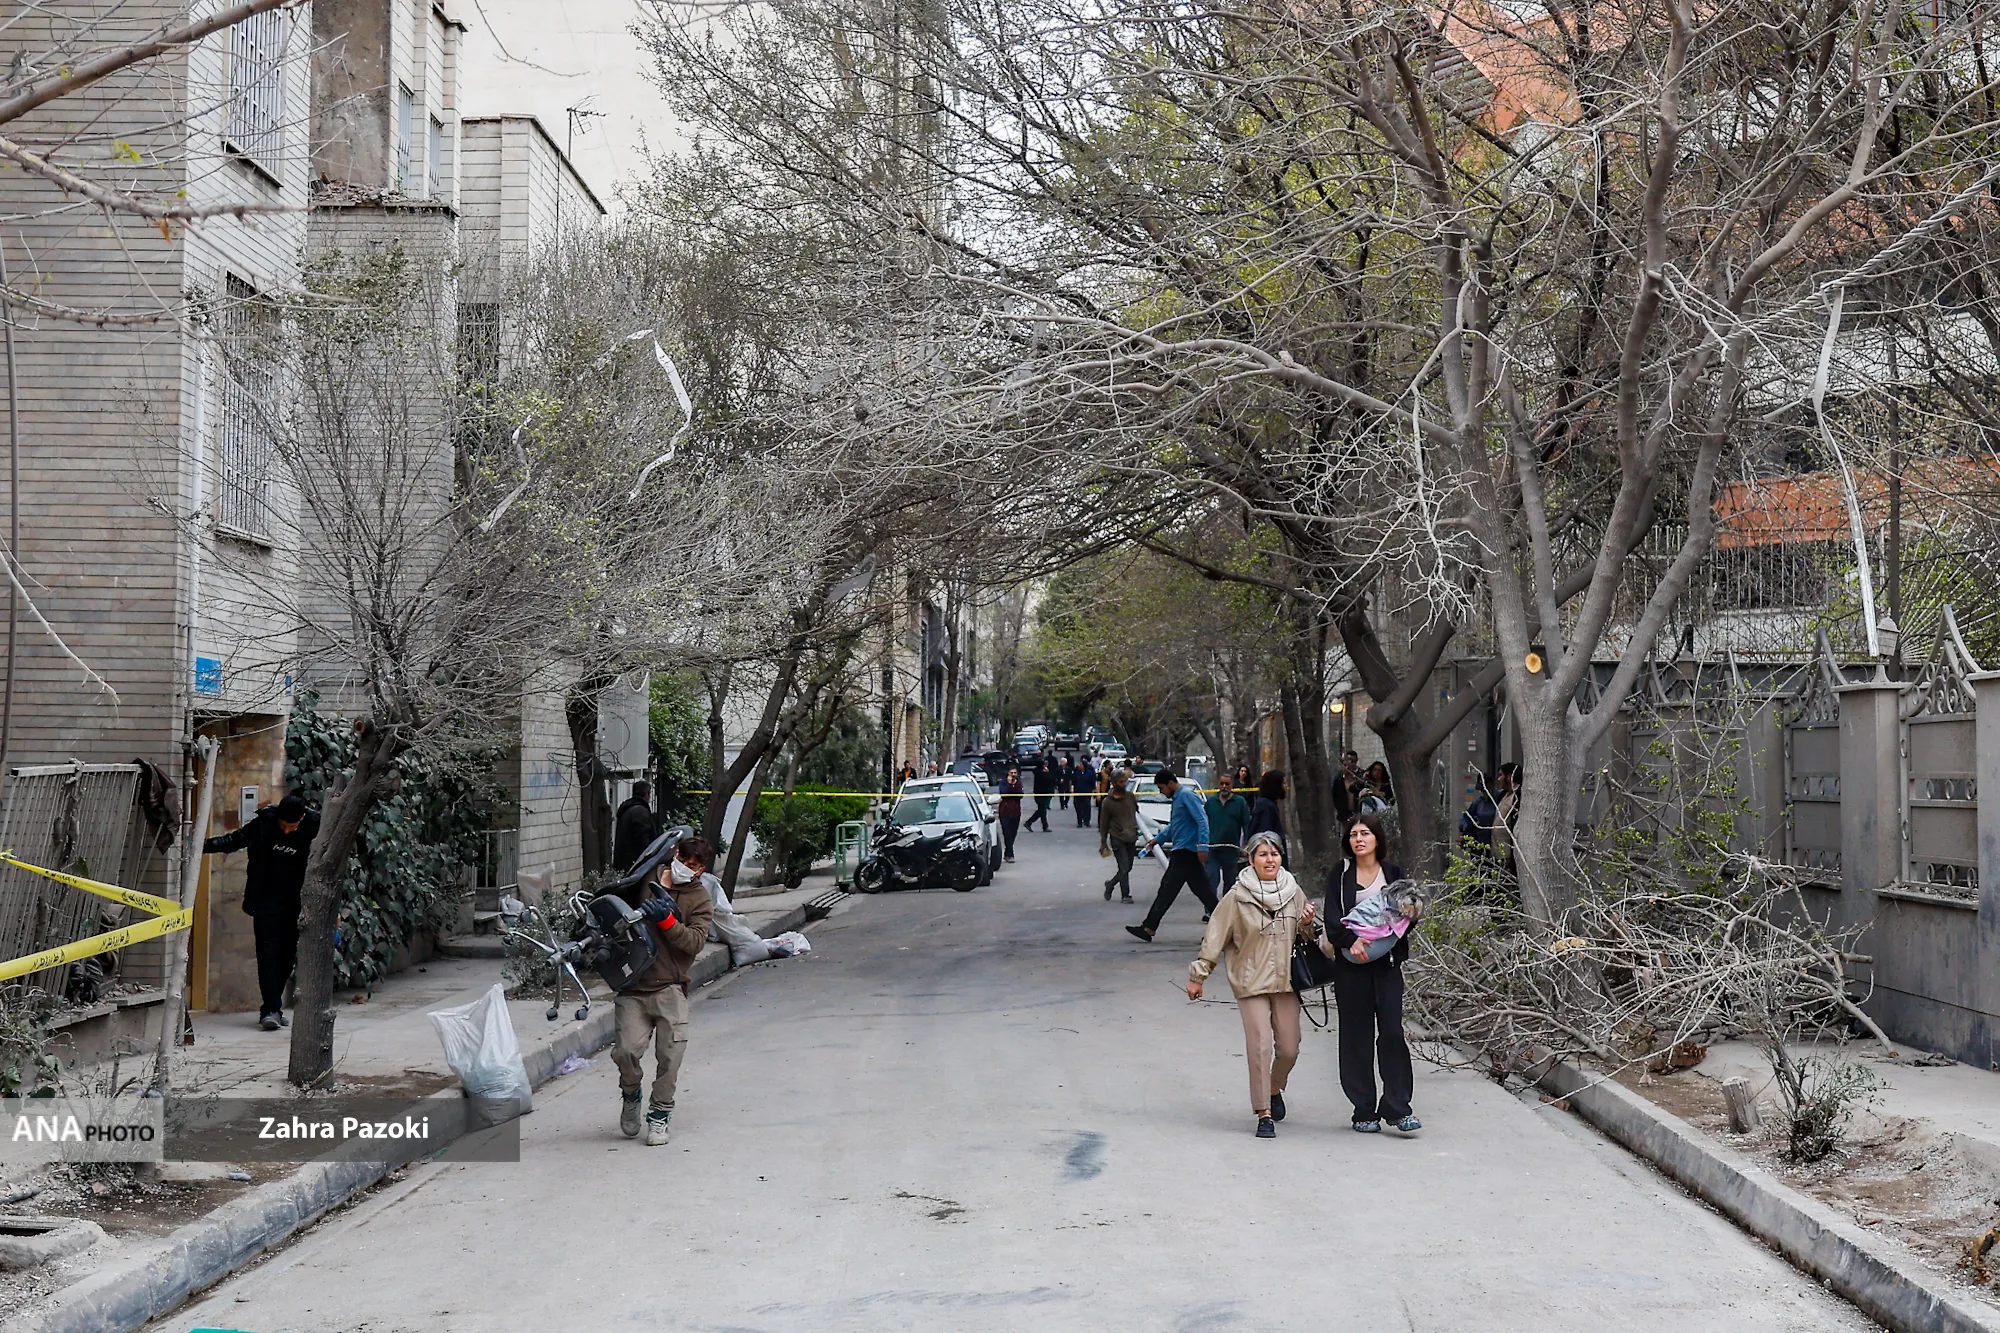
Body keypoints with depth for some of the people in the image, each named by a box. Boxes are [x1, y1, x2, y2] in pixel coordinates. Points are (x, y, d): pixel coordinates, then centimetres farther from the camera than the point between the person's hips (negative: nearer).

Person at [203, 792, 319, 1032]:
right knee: (268, 952, -8)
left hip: (294, 903, 1)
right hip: (266, 901, -1)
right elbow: (236, 840, 7)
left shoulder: (313, 827, -10)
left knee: (287, 955, 6)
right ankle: (271, 1009, -9)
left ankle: (272, 1007, 18)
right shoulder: (264, 821, -9)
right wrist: (206, 844, -3)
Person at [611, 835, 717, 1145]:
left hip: (669, 988, -1)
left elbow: (695, 942, -11)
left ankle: (659, 1114, 11)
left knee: (670, 1055, -8)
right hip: (631, 985, 1)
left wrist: (666, 920, -22)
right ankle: (631, 1096, 19)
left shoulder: (700, 900, 4)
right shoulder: (643, 882, 9)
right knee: (625, 1050, -11)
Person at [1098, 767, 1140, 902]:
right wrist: (1103, 842, -1)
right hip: (1117, 839, -5)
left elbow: (1137, 811, 18)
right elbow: (1103, 824, -3)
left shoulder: (1130, 796, 2)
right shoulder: (1107, 802, -9)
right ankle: (1125, 895, 1)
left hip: (1131, 838, 5)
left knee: (1128, 868, 10)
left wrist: (1138, 829, 15)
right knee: (1124, 868, -9)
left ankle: (1110, 884, 32)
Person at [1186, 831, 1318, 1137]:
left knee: (1289, 1049, 6)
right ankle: (1264, 1114, -3)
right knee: (1260, 1047, -10)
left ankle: (1274, 1089, 36)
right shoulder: (1237, 896, -6)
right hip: (1251, 982, -3)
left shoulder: (1294, 892, 5)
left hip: (1286, 980, 3)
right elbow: (1215, 937, 0)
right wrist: (1197, 975, 1)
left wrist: (1307, 924, -5)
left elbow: (1306, 935, 18)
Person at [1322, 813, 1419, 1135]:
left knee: (1392, 1032, -8)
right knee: (1357, 1036, 2)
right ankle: (1364, 1111, 9)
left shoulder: (1393, 872, 9)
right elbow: (1333, 919, -4)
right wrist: (1351, 940, -22)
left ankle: (1397, 1107, -2)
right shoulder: (1340, 876, 6)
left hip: (1387, 963, 0)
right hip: (1351, 964, 0)